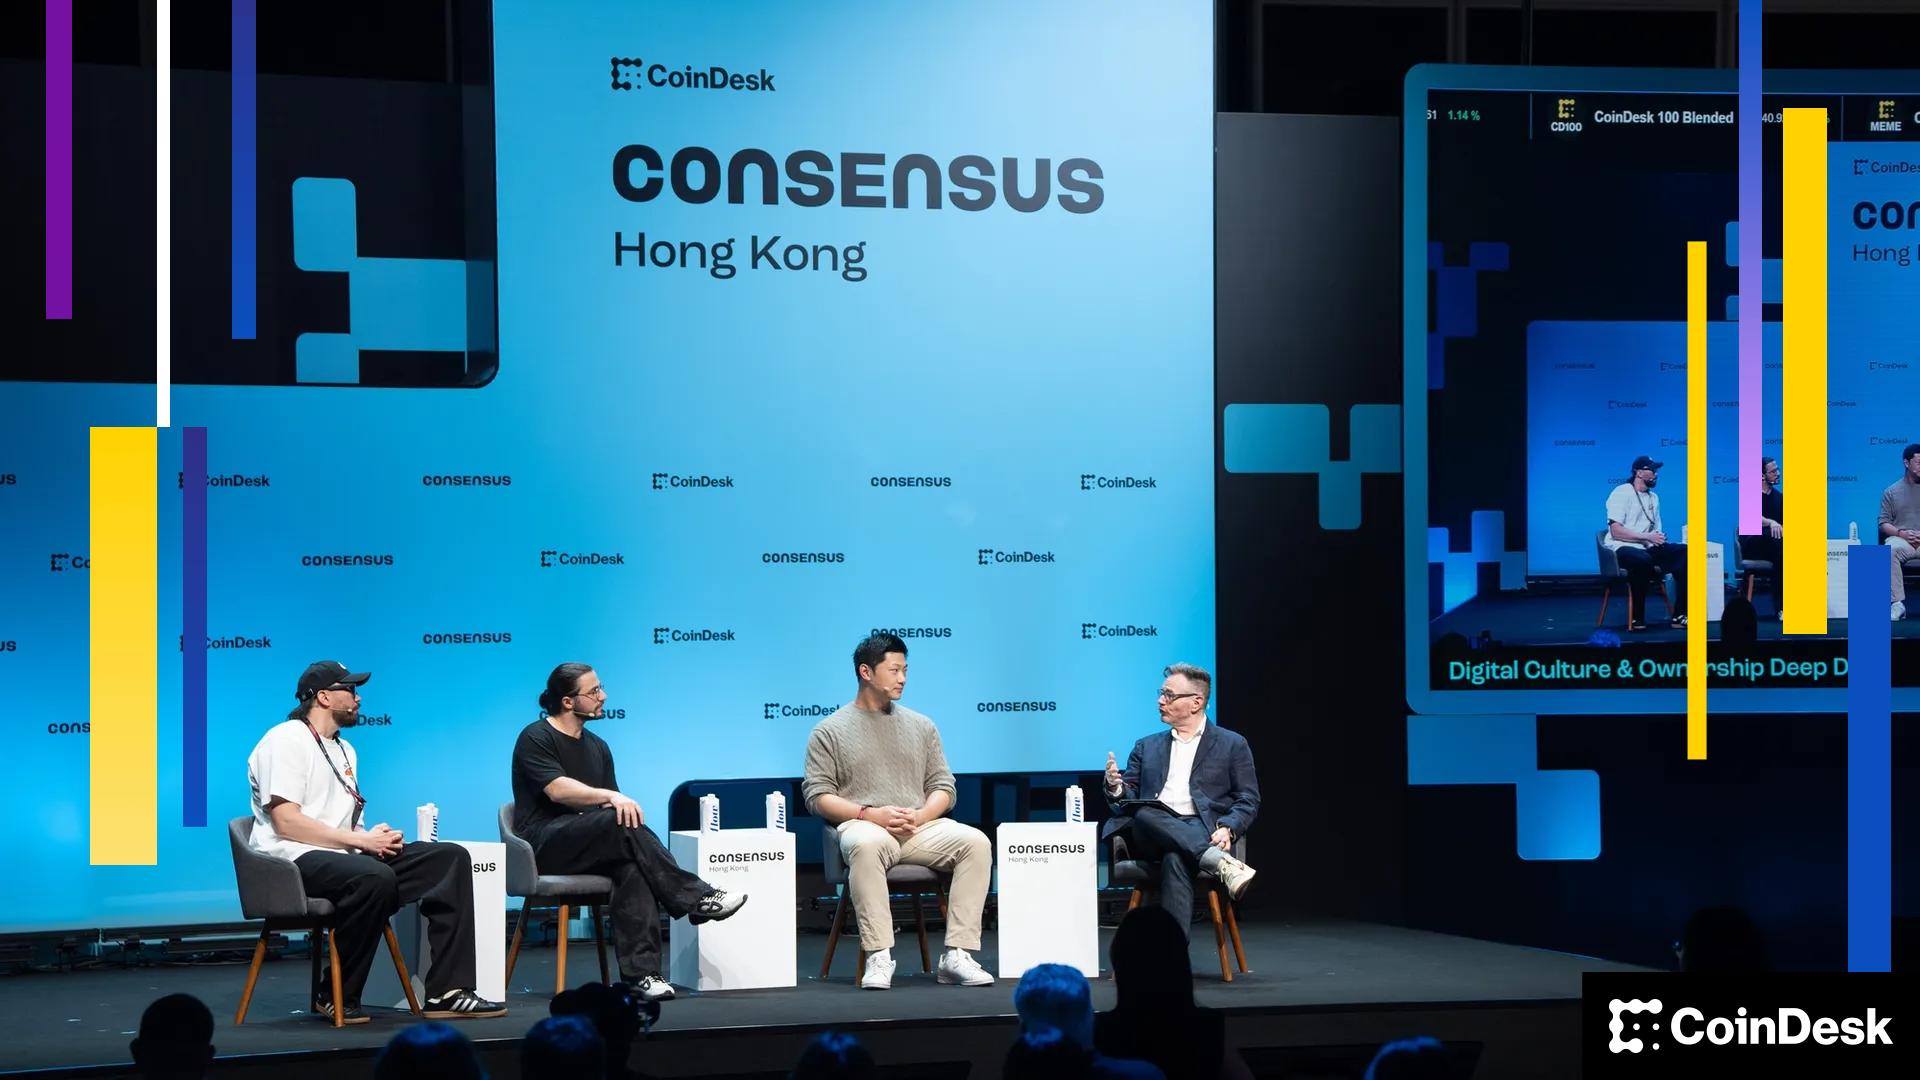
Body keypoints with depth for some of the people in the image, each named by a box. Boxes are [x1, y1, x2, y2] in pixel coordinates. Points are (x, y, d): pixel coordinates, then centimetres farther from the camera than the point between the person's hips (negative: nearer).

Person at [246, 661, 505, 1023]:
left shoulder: (344, 749, 24)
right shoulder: (286, 741, -5)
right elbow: (286, 822, -16)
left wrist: (376, 838, 0)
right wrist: (360, 839, -16)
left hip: (344, 855, 9)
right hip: (295, 859, -9)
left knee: (450, 858, -5)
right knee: (374, 877, -39)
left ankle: (446, 993, -13)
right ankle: (336, 997, -21)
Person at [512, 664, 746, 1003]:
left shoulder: (596, 746, 21)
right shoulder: (535, 739, -2)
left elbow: (615, 806, 14)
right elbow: (557, 790, -20)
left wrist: (624, 806, -10)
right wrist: (610, 797, -30)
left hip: (587, 847, 6)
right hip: (543, 845, -6)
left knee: (632, 866, -30)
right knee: (620, 825, -32)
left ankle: (641, 971, -39)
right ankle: (697, 899, -29)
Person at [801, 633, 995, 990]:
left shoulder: (921, 726, 19)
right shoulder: (830, 731, 8)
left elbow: (943, 786, 15)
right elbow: (817, 795, 0)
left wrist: (920, 816, -8)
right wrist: (870, 814, -15)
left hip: (921, 827, 4)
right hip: (863, 825, -4)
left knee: (976, 842, -25)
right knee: (866, 845, -41)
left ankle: (957, 954, -28)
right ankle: (878, 956, -39)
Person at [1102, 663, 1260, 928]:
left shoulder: (1232, 744, 14)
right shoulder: (1147, 747, 26)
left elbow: (1248, 800, 7)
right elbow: (1130, 800, 20)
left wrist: (1227, 829, -14)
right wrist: (1116, 787, -5)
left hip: (1203, 833, -3)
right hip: (1152, 832, 3)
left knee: (1175, 859, -39)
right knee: (1146, 814, -35)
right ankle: (1220, 864, -46)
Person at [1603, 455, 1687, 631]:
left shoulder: (1653, 498, 20)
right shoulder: (1622, 493, -5)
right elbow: (1616, 531, -15)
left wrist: (1659, 537, -4)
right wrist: (1647, 537, -19)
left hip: (1647, 549, 8)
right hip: (1622, 549, -8)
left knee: (1684, 551, -14)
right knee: (1642, 559, -41)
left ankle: (1679, 615, -16)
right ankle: (1637, 617, -26)